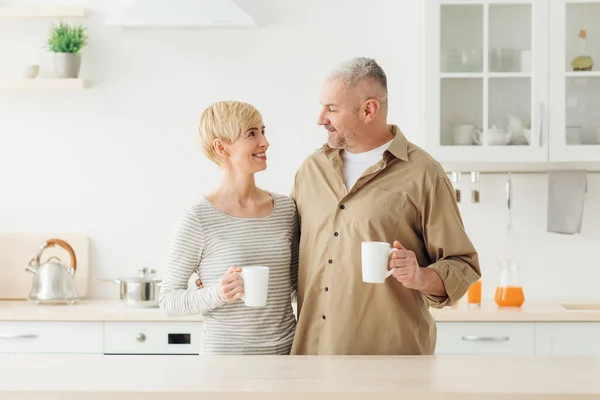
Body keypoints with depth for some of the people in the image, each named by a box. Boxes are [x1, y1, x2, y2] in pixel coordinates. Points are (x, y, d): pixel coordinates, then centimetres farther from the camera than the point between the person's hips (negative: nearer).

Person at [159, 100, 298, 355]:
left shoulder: (285, 208, 1)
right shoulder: (199, 219, -12)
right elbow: (168, 298, -9)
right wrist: (217, 294, -24)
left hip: (286, 348, 4)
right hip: (225, 351, -4)